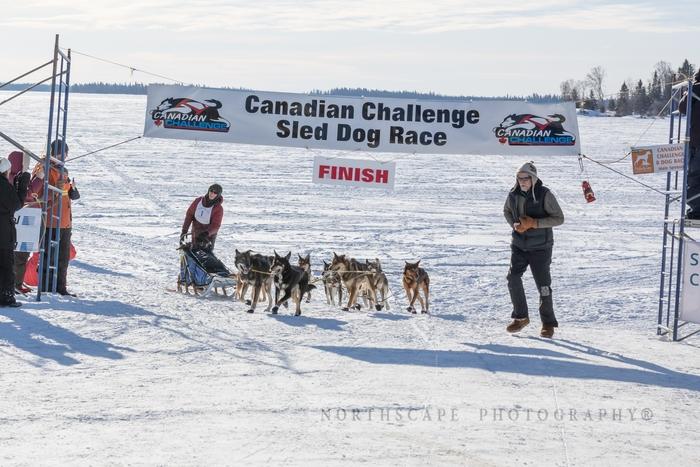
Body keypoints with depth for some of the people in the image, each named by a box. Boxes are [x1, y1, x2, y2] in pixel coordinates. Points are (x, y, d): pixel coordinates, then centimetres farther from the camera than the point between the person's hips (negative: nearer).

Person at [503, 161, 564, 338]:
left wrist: (534, 223, -20)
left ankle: (548, 323, 13)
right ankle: (520, 317, 8)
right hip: (519, 245, 4)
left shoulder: (544, 195, -13)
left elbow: (559, 218, -11)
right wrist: (514, 224, -3)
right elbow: (507, 211, 19)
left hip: (540, 247, -4)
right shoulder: (513, 195, 0)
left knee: (543, 284, -1)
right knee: (513, 278, -9)